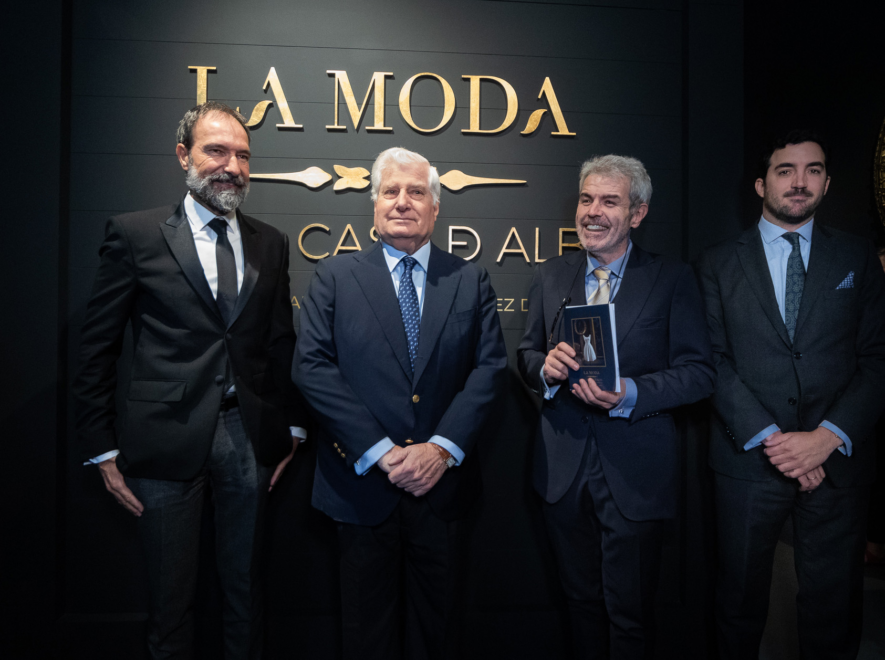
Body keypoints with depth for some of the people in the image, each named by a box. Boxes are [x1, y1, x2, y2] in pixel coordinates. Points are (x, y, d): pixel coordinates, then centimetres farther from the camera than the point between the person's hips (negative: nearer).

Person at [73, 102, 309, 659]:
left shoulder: (270, 243, 8)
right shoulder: (135, 234, -2)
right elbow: (99, 347, -1)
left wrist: (292, 428, 8)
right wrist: (103, 448, -2)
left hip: (250, 439, 3)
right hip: (167, 440, -2)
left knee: (245, 591, 17)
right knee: (171, 597, 13)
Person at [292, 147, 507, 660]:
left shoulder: (471, 280, 5)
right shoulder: (335, 276, 2)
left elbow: (491, 366, -2)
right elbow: (312, 367, -8)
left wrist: (443, 447, -15)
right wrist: (381, 452, -15)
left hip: (441, 484, 1)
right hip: (364, 482, -1)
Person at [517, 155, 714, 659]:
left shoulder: (674, 279, -3)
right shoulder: (551, 276, 8)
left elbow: (698, 372, -7)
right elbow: (527, 355, 10)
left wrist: (629, 394, -23)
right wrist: (546, 366, -13)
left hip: (635, 470, -3)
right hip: (564, 465, 4)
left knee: (629, 610, 9)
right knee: (582, 599, 20)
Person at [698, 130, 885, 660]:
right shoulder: (720, 263, 3)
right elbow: (714, 359, -5)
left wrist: (829, 436, -14)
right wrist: (769, 438, -15)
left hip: (838, 459, 1)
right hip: (748, 458, -1)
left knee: (834, 608, 13)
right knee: (741, 601, 13)